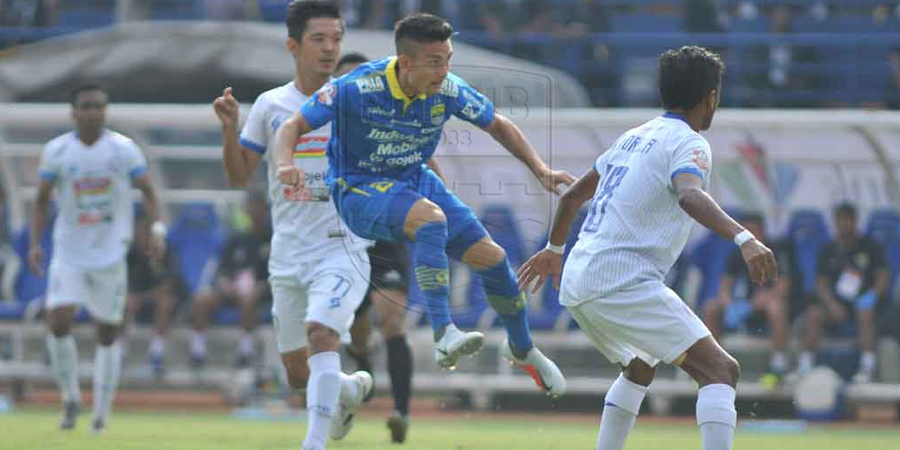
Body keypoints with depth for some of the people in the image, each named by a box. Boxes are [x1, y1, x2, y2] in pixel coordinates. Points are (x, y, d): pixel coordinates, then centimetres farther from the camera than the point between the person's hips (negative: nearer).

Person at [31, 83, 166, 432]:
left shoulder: (123, 149, -4)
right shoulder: (57, 151, -2)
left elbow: (147, 192, 3)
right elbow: (42, 200, 7)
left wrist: (157, 228, -14)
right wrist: (35, 243, -3)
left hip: (110, 255, 0)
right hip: (68, 254, 0)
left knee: (108, 334, 5)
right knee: (58, 321, -16)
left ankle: (101, 413, 17)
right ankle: (70, 398, 3)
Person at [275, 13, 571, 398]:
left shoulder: (448, 91, -12)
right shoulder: (357, 88, -25)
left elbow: (497, 125, 6)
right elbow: (293, 126, -18)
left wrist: (540, 170, -2)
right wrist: (286, 165, -39)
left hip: (415, 180, 6)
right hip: (360, 190, -6)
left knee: (491, 257, 0)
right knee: (431, 218, -36)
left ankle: (522, 349, 28)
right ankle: (443, 337, -39)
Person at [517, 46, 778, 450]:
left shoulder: (634, 137, 20)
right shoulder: (687, 143, -6)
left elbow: (573, 194, 32)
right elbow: (690, 196, -29)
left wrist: (554, 249, 48)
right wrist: (743, 238, -42)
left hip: (577, 282, 9)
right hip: (622, 279, -9)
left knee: (640, 368, 34)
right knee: (720, 370, -15)